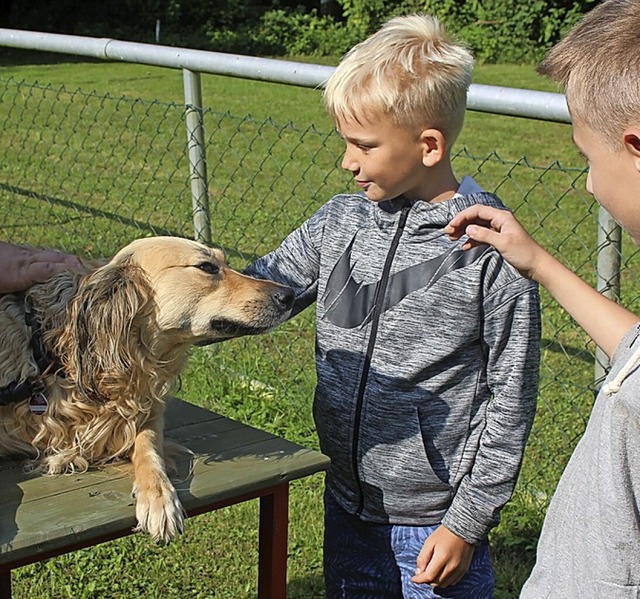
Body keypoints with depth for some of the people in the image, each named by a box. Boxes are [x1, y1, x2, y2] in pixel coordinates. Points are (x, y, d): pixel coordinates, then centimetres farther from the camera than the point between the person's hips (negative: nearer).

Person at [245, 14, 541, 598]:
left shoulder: (492, 249, -17)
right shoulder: (340, 221, -2)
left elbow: (510, 401, -13)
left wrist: (468, 523, -11)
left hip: (435, 521, -5)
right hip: (347, 504, 5)